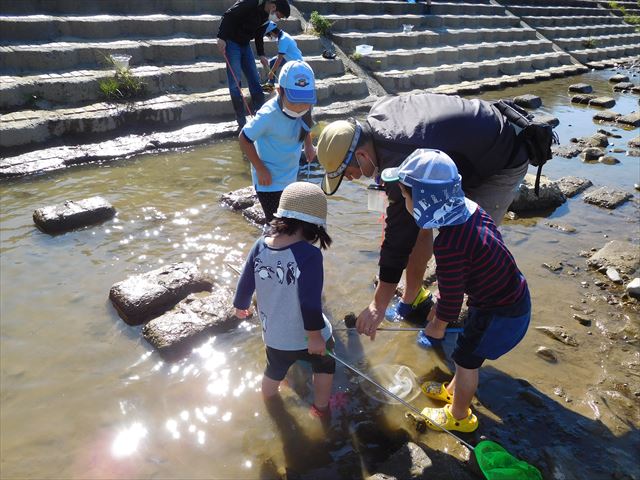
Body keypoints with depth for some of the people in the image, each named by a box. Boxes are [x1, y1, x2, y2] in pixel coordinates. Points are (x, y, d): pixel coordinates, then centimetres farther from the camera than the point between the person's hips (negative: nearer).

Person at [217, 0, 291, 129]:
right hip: (231, 42, -8)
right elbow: (228, 16, -23)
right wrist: (222, 38, -27)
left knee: (255, 80, 6)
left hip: (245, 44, 8)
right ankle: (242, 121, -3)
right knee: (235, 82, -7)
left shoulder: (266, 16, 2)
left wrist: (261, 55, 6)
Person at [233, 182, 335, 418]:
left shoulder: (260, 246, -12)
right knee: (325, 365, 29)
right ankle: (320, 407, 43)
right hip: (307, 337, -4)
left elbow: (245, 284, -1)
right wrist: (315, 335, -16)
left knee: (274, 371, 33)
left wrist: (241, 306, 18)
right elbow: (310, 301, -28)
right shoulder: (309, 254, -28)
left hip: (274, 335, 5)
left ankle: (268, 401, 58)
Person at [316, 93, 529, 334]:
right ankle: (411, 301, 20)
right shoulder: (379, 110, -14)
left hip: (502, 165, -9)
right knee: (419, 224, 4)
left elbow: (398, 239, -32)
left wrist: (378, 307, -20)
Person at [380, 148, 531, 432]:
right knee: (467, 353, 27)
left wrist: (438, 325, -2)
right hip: (514, 294, 8)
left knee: (466, 359, 13)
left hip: (501, 314, -8)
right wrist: (440, 301, 14)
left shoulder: (449, 245, -34)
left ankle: (458, 416, 39)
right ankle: (453, 391, 53)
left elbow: (451, 297, -22)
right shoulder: (471, 210, -7)